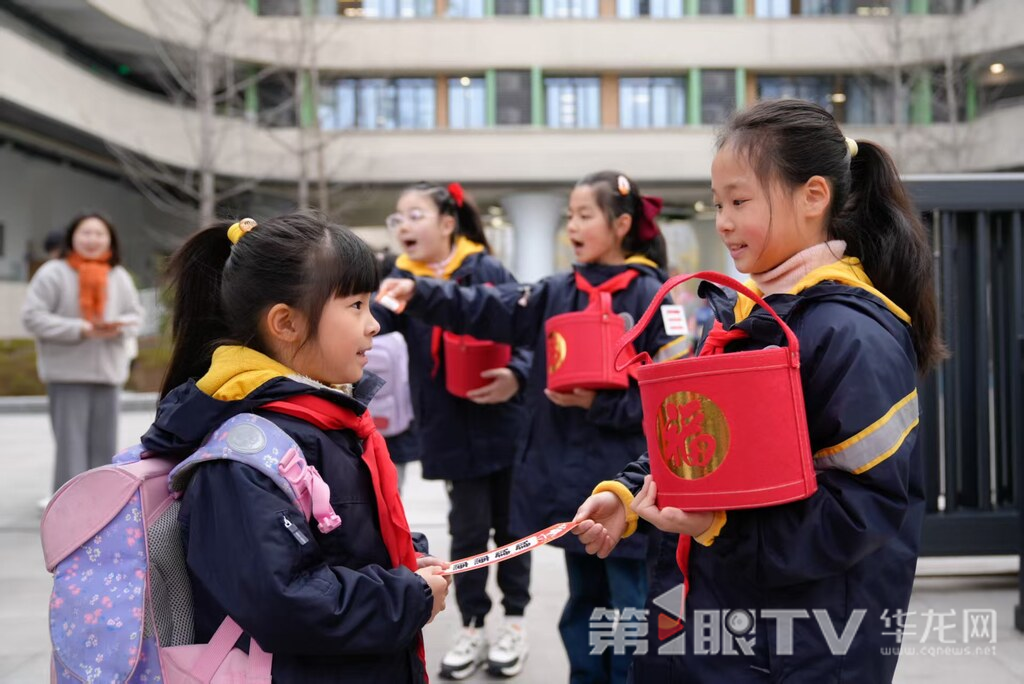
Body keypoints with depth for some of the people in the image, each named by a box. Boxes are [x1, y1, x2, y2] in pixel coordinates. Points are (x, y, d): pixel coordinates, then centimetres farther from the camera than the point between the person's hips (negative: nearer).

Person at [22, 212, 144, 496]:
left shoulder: (119, 276, 7)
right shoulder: (53, 273, -6)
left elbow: (135, 314, 13)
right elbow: (32, 316, -10)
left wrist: (117, 326, -11)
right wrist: (81, 329, -18)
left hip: (108, 372, 4)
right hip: (67, 373, -4)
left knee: (105, 445, 9)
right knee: (71, 443, -6)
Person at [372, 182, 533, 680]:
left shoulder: (489, 272, -6)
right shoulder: (403, 282, 1)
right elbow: (369, 320, -16)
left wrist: (516, 375, -21)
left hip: (504, 422, -1)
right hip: (449, 429, 2)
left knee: (510, 522, 12)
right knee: (468, 529, 9)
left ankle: (515, 622, 28)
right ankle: (472, 629, 25)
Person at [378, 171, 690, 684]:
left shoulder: (651, 297, -9)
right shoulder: (558, 293, 9)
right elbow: (489, 310, -3)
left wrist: (598, 405, -19)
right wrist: (421, 294, -14)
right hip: (570, 479, 6)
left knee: (631, 612, 5)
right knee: (583, 606, 20)